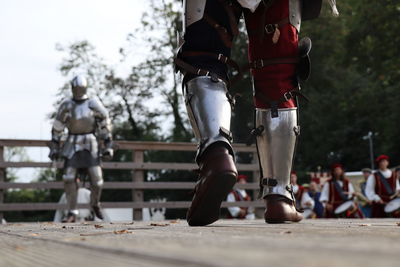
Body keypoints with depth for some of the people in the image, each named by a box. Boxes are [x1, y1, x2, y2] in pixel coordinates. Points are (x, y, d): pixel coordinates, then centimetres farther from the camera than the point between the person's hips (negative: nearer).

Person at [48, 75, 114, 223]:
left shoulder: (94, 105, -3)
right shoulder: (66, 105, 1)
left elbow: (106, 125, 2)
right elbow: (57, 127, 8)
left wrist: (108, 146, -2)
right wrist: (54, 148, 6)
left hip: (90, 145, -1)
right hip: (73, 145, 1)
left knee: (96, 178, -7)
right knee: (69, 178, -10)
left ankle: (95, 204, 24)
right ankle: (72, 214, -2)